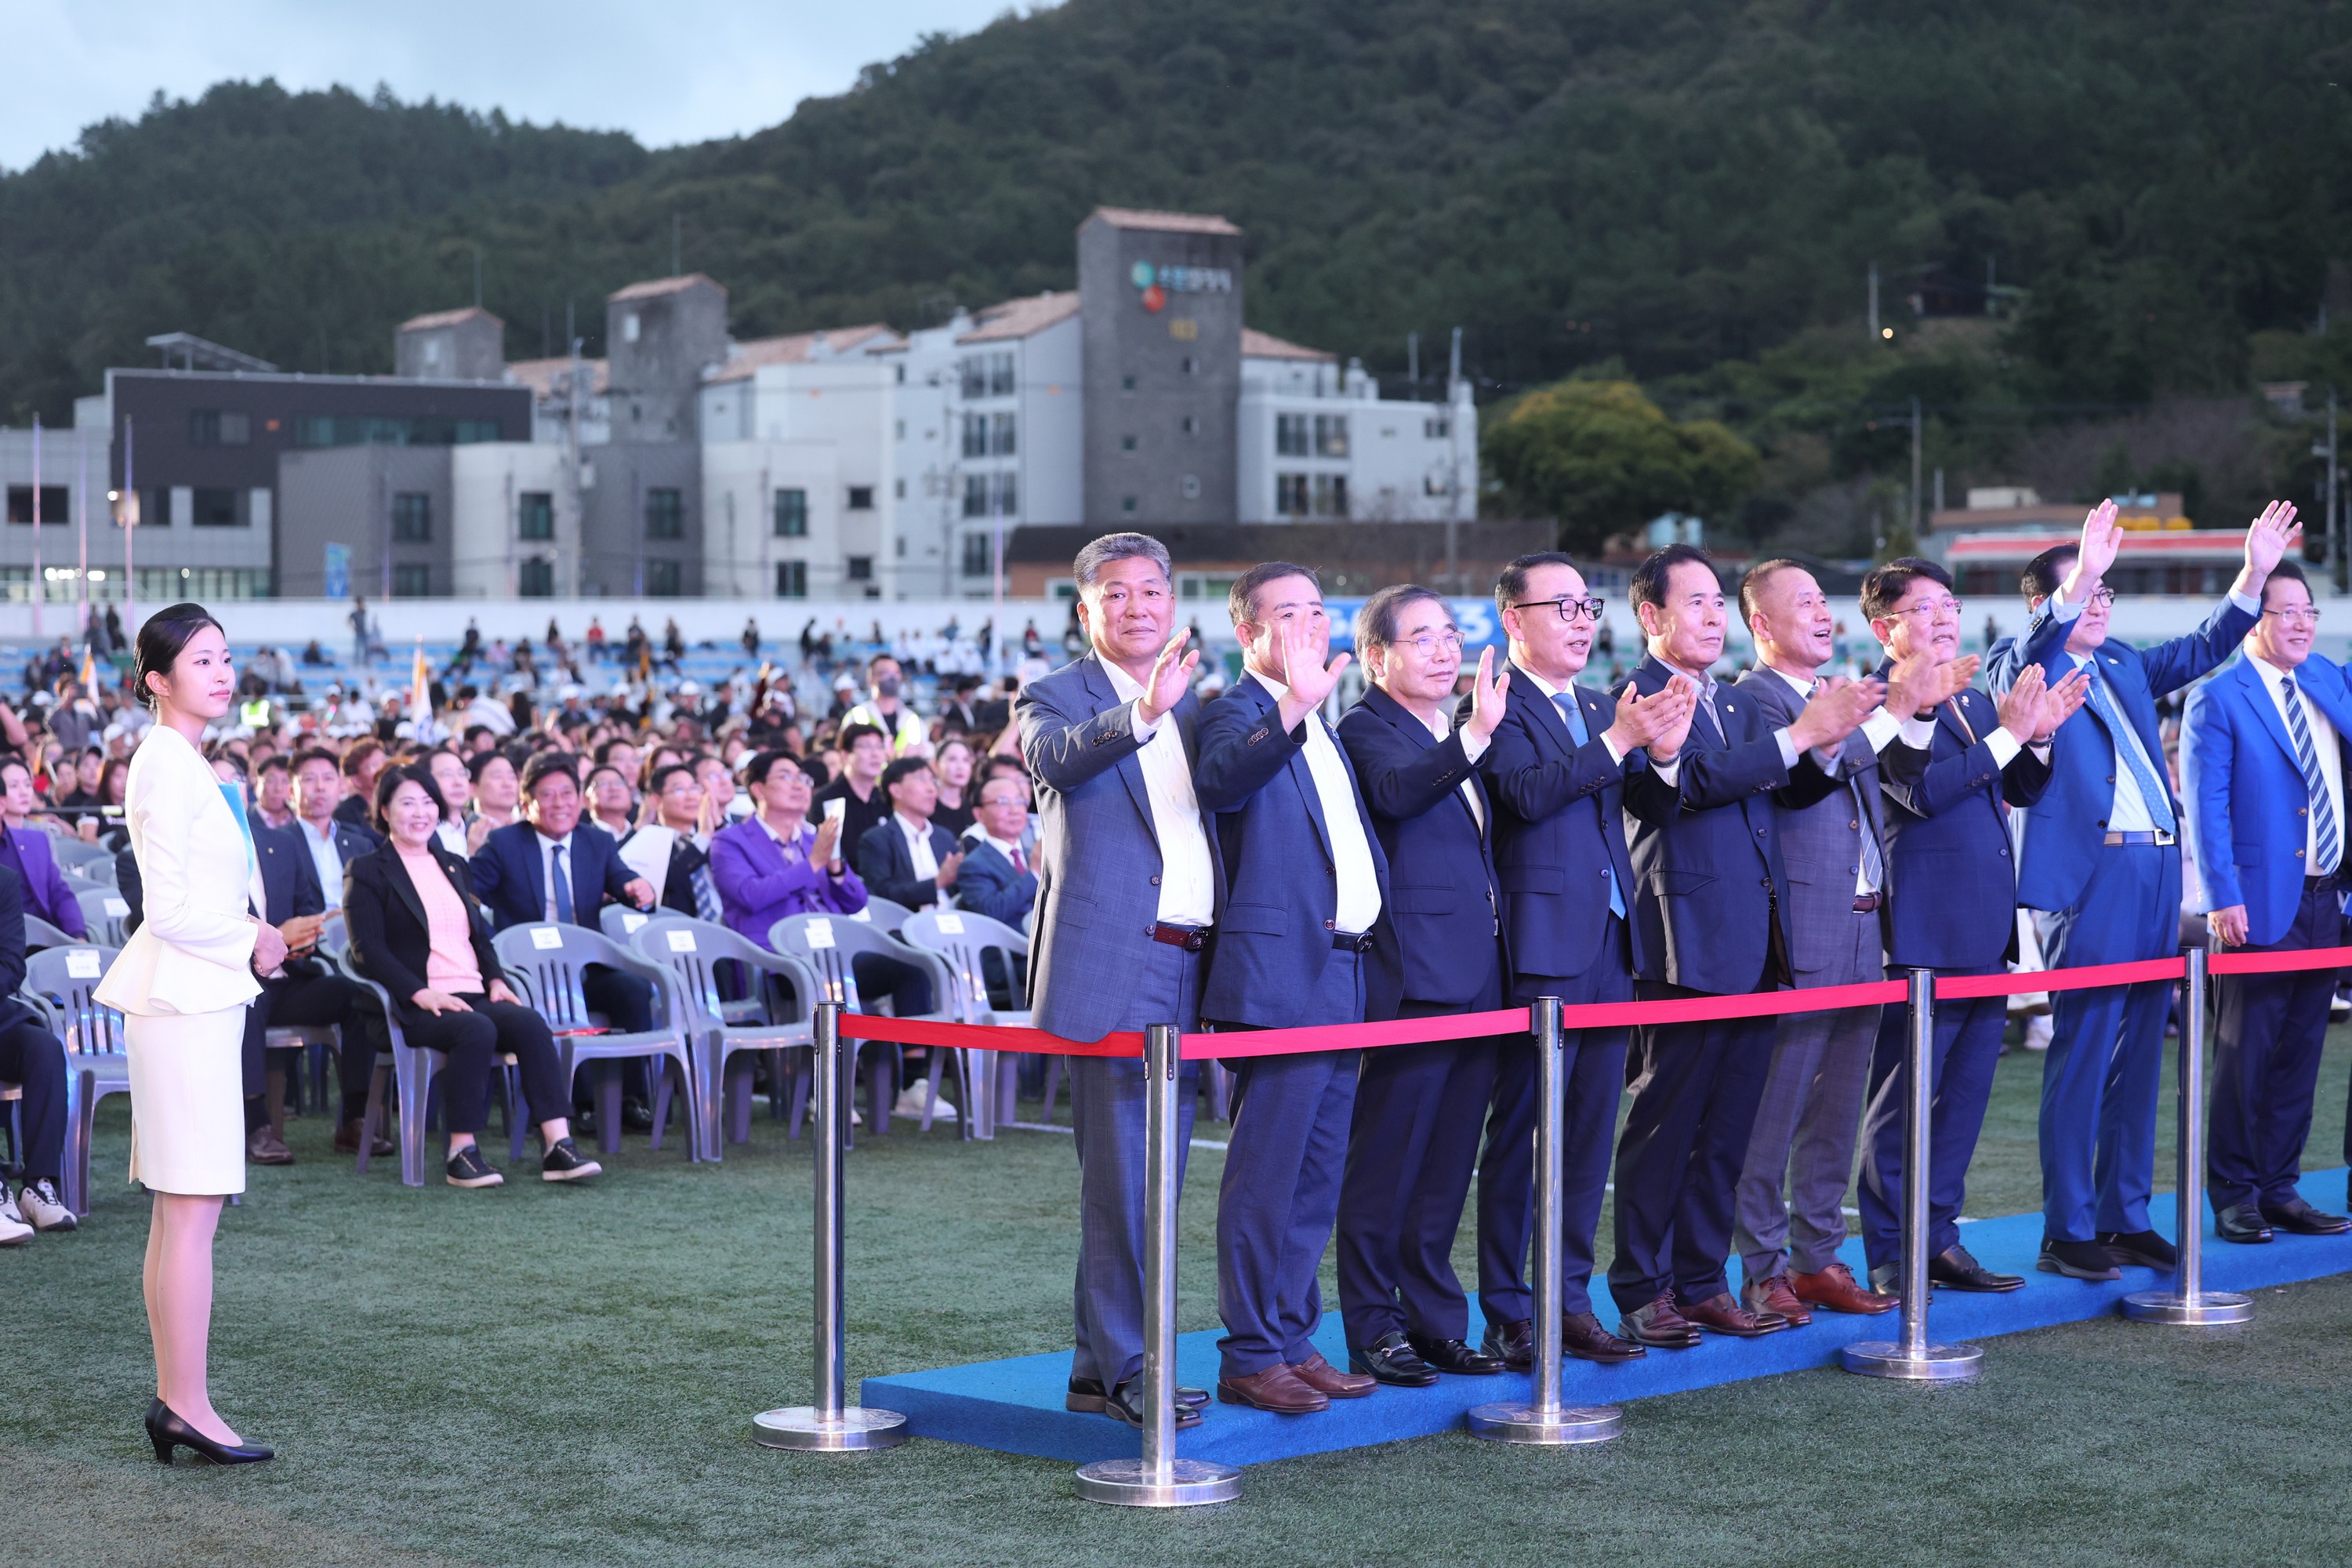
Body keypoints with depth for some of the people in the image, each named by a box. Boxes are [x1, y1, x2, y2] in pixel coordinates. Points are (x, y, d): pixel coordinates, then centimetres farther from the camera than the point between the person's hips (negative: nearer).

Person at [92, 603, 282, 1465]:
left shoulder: (184, 764, 17)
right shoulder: (167, 766, -14)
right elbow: (169, 908, -19)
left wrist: (253, 939, 9)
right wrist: (253, 942, -8)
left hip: (198, 998, 10)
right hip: (184, 1002, -10)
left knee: (176, 1211, 11)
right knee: (194, 1210, -8)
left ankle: (173, 1401, 15)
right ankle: (187, 1405, -5)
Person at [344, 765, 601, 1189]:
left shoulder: (455, 866, 25)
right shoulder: (369, 871, 5)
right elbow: (369, 950, -5)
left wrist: (495, 979, 4)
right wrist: (421, 993, -18)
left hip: (474, 996, 5)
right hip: (417, 1008, -5)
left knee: (530, 1023, -25)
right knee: (477, 1030, -35)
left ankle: (557, 1146, -32)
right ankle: (462, 1153, -29)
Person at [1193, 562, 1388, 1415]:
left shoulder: (1321, 727, 20)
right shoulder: (1238, 713, -7)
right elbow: (1217, 778, -31)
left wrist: (1368, 949, 21)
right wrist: (1292, 708, -45)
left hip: (1342, 976, 9)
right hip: (1280, 976, -9)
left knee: (1317, 1176, 13)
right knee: (1265, 1173, -6)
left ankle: (1293, 1339, 21)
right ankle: (1249, 1356, -1)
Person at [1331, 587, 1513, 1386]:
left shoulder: (1453, 735, 19)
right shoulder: (1367, 728, -7)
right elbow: (1396, 790, -29)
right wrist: (1475, 735, -40)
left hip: (1476, 980, 8)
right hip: (1413, 975, -8)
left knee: (1448, 1162, 12)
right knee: (1386, 1159, -3)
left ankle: (1434, 1319, 20)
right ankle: (1373, 1327, 3)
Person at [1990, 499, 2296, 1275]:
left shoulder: (2124, 664, 20)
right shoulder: (2020, 666, -2)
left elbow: (2204, 647, 20)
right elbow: (2028, 662, -24)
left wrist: (2255, 573, 7)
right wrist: (2079, 580, -37)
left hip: (2157, 870, 8)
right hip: (2087, 875, -8)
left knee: (2138, 1053, 11)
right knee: (2081, 1053, -5)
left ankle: (2125, 1218, 19)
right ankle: (2067, 1233, 0)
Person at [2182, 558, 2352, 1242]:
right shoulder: (2216, 698, -7)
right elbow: (2206, 806, -11)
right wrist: (2222, 897, -17)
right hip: (2260, 903, -6)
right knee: (2245, 1052, 1)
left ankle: (2280, 1190, 19)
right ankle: (2234, 1195, 9)